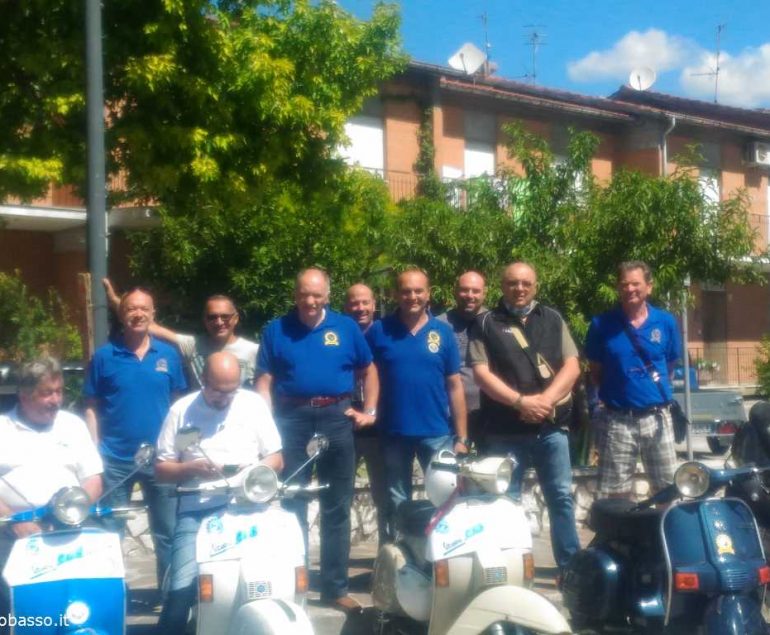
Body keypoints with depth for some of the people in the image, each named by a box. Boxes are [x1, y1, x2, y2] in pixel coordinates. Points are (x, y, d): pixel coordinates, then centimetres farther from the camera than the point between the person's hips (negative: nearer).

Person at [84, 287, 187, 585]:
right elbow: (92, 406, 1)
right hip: (114, 459, -1)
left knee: (168, 532, 9)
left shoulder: (169, 354, 3)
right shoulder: (104, 356, -1)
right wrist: (94, 451, -5)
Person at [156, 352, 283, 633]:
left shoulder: (254, 404, 8)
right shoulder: (181, 410, 5)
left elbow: (276, 459, 10)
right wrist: (192, 468, -13)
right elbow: (161, 469, 7)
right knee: (181, 590, -17)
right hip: (196, 512, 0)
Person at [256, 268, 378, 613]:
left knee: (336, 509, 7)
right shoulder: (276, 329, 4)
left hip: (335, 418, 1)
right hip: (291, 419, -1)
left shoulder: (345, 327, 6)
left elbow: (368, 370, 14)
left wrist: (369, 410, 3)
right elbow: (265, 380, 1)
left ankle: (335, 588, 15)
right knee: (291, 509, 6)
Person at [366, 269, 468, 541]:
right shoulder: (378, 331, 0)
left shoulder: (443, 332, 2)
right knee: (397, 505, 12)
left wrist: (461, 438, 0)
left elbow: (454, 386, 3)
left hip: (437, 433, 0)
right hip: (393, 432, 0)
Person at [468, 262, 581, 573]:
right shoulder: (486, 324, 4)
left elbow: (572, 367, 3)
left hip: (551, 427, 2)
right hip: (505, 430, -2)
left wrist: (546, 399, -12)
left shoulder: (553, 320, 11)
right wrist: (520, 401, -15)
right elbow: (481, 373, -5)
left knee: (561, 497, 4)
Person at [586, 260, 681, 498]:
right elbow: (596, 373, 6)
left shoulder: (666, 322, 2)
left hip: (657, 418, 2)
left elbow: (670, 366, 14)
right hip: (618, 420, -2)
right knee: (617, 494, 5)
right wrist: (613, 392, 0)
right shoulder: (601, 324, -3)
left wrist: (657, 390, 7)